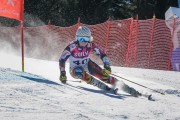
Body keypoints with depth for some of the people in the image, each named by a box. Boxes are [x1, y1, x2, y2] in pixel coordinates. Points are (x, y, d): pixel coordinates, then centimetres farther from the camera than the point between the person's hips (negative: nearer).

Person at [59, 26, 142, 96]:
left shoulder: (90, 45, -20)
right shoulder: (71, 47, -27)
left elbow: (102, 54, -14)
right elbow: (62, 60, -19)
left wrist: (107, 67, -28)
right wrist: (62, 74, -23)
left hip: (87, 64, 2)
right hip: (75, 68, -2)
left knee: (103, 74, -19)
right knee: (80, 73, -37)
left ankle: (127, 88, -19)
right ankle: (107, 88, -39)